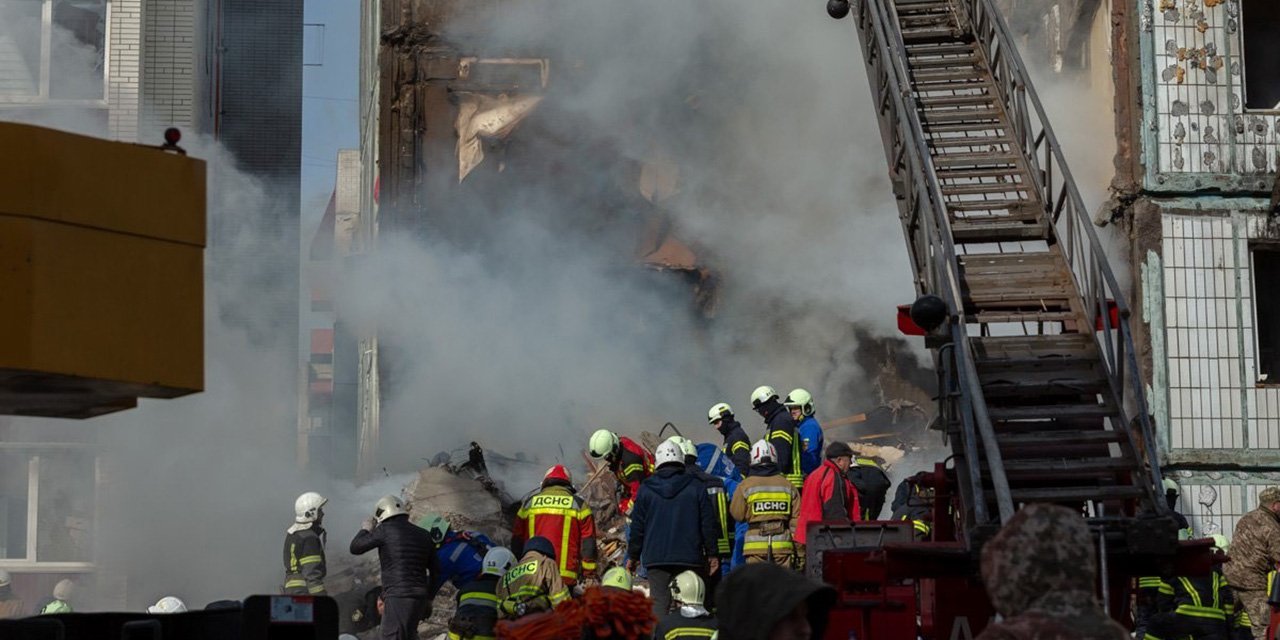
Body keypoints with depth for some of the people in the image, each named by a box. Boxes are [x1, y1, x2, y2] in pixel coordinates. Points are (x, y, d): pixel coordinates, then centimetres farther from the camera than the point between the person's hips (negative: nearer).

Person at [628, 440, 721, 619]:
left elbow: (637, 526, 5)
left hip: (655, 557, 0)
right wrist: (712, 554, 11)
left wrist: (633, 556, 14)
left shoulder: (645, 489, 3)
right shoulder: (696, 487, 2)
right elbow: (708, 524, 3)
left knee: (659, 602, 0)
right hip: (689, 557, 0)